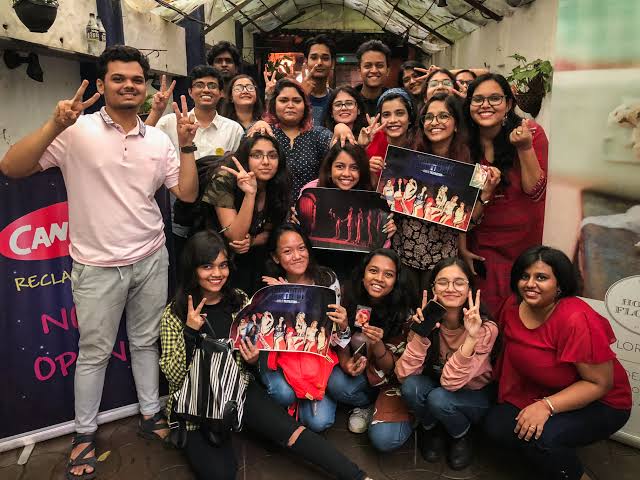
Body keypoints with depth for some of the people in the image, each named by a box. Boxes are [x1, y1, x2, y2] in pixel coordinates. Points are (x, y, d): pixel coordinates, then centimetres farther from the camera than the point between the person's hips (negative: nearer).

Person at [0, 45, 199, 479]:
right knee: (95, 352, 11)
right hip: (98, 266, -3)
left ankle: (150, 414, 36)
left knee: (146, 342, 17)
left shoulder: (159, 139, 4)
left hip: (151, 260, 4)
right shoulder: (77, 132, -9)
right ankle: (85, 432, 31)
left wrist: (187, 146, -9)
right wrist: (55, 125, -26)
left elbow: (187, 193, 2)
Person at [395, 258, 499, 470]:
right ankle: (432, 428, 4)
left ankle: (462, 435, 3)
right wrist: (421, 333, -35)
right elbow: (403, 375, -24)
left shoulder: (485, 329, -25)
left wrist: (471, 338, -42)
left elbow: (451, 382, -31)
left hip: (475, 396, -2)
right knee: (411, 386, -29)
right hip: (435, 388, 2)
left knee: (438, 398, -32)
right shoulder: (425, 320, -17)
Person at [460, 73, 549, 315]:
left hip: (526, 241, -1)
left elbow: (534, 191, -15)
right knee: (488, 312, 5)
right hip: (483, 245, 1)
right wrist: (461, 246, -2)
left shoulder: (533, 134, -9)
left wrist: (525, 147, -27)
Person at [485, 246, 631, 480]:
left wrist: (547, 406, -32)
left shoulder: (577, 319, -29)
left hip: (599, 404, -6)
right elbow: (511, 346, 11)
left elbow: (600, 383, -24)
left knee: (539, 438, -30)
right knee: (496, 424, -15)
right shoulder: (513, 305, -9)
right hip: (539, 394, 6)